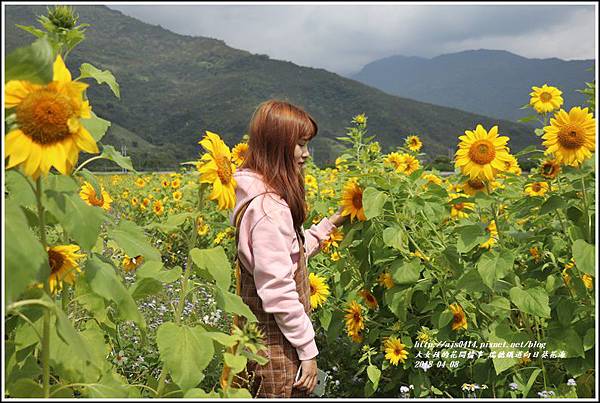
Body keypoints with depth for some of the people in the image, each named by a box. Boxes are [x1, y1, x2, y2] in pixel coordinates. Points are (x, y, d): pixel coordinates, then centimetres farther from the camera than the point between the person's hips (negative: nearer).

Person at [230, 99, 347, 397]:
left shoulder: (258, 192, 8)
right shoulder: (268, 205, -23)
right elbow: (276, 288, -24)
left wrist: (329, 225, 13)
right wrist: (308, 349, -17)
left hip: (258, 331, 10)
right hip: (277, 341, -10)